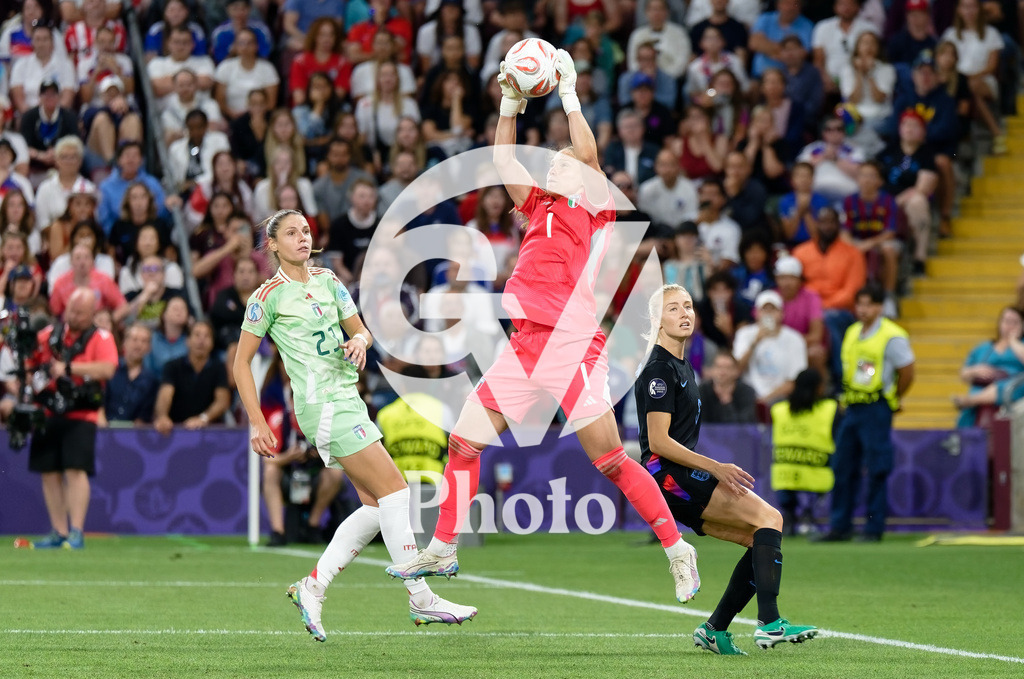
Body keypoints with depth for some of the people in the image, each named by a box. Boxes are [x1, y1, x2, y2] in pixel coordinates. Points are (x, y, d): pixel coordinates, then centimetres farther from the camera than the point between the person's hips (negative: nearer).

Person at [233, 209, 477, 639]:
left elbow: (361, 329, 20)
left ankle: (312, 588, 10)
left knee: (377, 506, 3)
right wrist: (257, 423, -6)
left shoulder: (327, 281, 14)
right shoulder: (269, 296, -5)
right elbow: (241, 362, -1)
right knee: (393, 493, -12)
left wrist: (360, 340, -5)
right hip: (322, 405, -8)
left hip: (347, 400, 8)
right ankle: (420, 599, -9)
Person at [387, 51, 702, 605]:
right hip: (525, 347, 7)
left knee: (610, 460, -9)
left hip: (573, 347, -7)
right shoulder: (542, 207, 18)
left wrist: (568, 93, -8)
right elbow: (504, 163, 22)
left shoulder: (595, 210, 1)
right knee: (464, 440, 7)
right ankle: (442, 550, 17)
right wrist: (511, 104, 14)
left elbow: (588, 155, -13)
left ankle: (677, 549, 2)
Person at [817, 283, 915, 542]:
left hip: (877, 410, -7)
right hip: (851, 408, 7)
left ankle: (874, 528, 0)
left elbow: (907, 374, -8)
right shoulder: (852, 333, 13)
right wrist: (848, 398, 15)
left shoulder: (892, 337, -9)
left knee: (877, 471, -4)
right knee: (843, 467, 7)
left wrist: (891, 399, 3)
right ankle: (840, 527, 13)